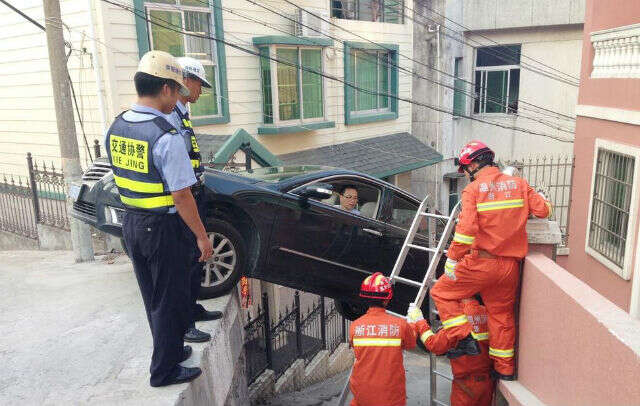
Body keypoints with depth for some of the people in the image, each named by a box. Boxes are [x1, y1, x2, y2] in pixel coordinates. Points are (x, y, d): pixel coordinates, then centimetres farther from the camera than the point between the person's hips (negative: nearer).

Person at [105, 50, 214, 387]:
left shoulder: (116, 128, 2)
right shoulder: (167, 137, -23)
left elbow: (123, 178, 11)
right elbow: (181, 197, -22)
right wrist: (201, 236, -13)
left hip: (130, 223, 8)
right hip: (164, 228, -8)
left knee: (152, 296, 21)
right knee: (169, 299, 9)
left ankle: (169, 349, 41)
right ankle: (164, 370, 22)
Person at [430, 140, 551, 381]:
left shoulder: (474, 189, -8)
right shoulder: (519, 184, 7)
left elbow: (466, 230, -19)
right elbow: (543, 210, 10)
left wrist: (452, 260, -12)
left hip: (481, 261, -6)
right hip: (511, 264, 6)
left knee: (442, 292, 10)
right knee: (502, 314, 20)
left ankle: (464, 338, 1)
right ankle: (505, 368, 30)